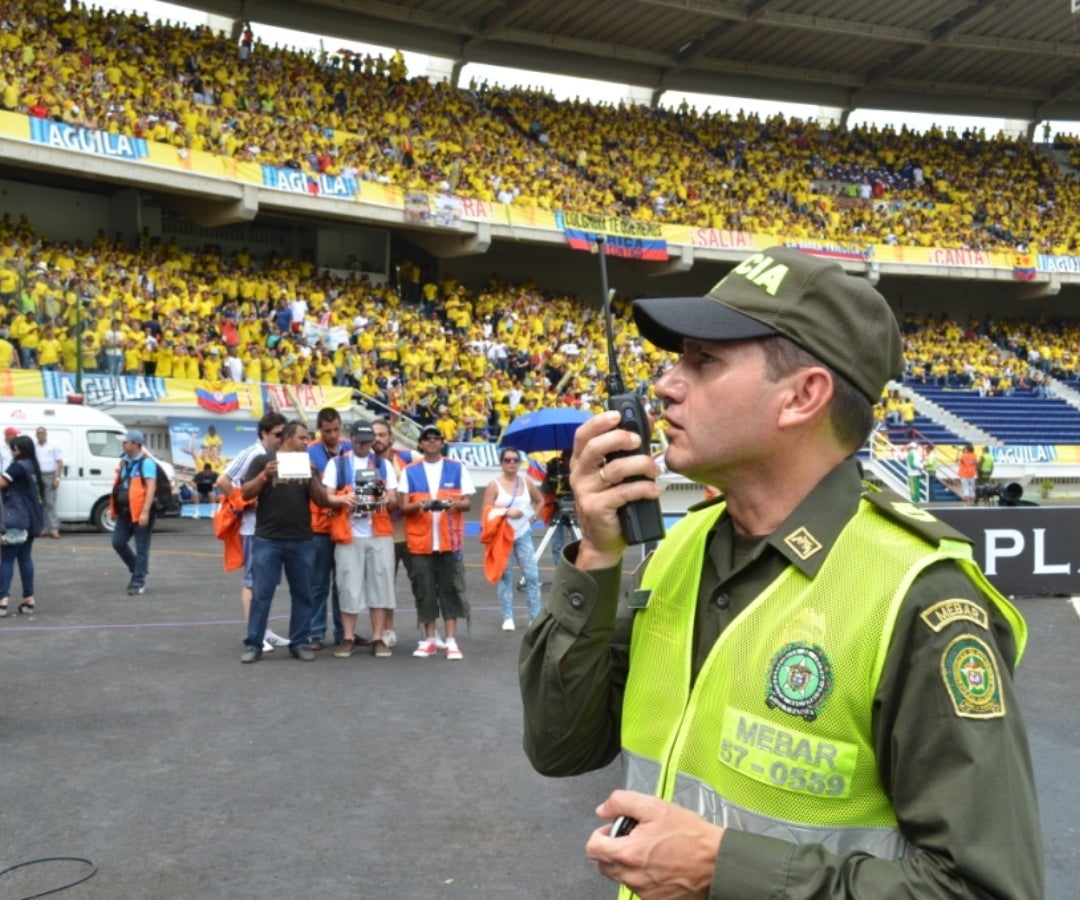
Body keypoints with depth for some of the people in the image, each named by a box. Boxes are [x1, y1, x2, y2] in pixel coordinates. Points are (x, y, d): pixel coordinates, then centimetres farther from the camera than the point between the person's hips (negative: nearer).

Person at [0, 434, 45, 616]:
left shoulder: (18, 466, -13)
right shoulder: (32, 466, 15)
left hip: (17, 520, -9)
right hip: (30, 519, 9)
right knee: (25, 558, 11)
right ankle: (29, 599, 10)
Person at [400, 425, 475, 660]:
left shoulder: (457, 469, 6)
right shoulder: (410, 471, 6)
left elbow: (468, 503, 4)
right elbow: (403, 507, 3)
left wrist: (455, 504, -18)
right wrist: (418, 505, -19)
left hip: (450, 540, 0)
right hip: (420, 541, 1)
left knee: (450, 588, -1)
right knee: (424, 590, 3)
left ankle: (451, 641, 3)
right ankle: (429, 640, 12)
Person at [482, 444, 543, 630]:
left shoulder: (526, 483, 5)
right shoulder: (494, 485, -6)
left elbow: (540, 501, 20)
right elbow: (487, 512, -11)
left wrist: (533, 516, 6)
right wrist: (506, 512, -21)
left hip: (523, 536, 3)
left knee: (532, 576, -2)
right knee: (505, 577, 4)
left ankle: (536, 617, 3)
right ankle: (508, 618, 8)